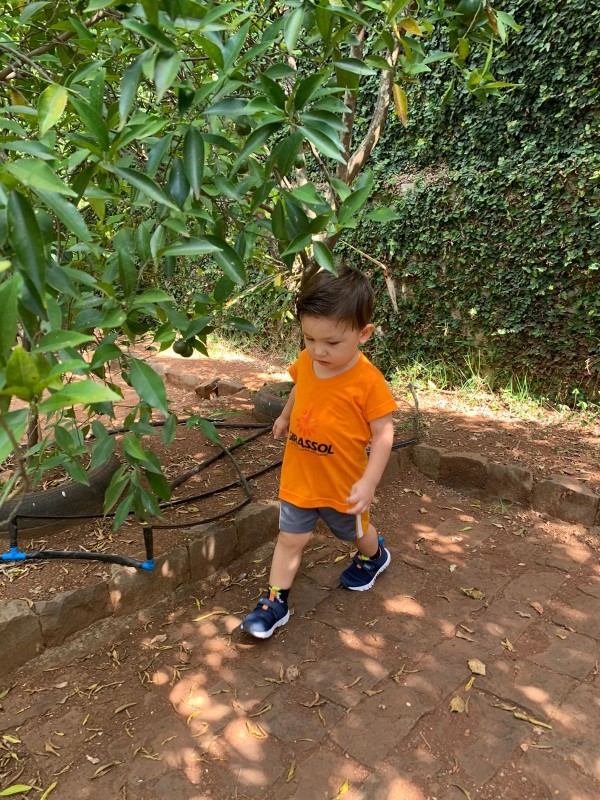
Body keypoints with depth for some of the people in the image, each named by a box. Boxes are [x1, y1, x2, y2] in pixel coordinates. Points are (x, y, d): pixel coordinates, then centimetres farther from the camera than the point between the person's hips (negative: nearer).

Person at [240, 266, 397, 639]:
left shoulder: (368, 381, -26)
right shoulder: (305, 362, -9)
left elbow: (384, 433, -20)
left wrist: (369, 481, -26)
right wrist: (285, 416, 29)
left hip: (342, 483, -3)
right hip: (298, 477, 3)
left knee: (356, 531, 25)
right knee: (291, 538, 11)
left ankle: (374, 555, 57)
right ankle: (275, 602, 25)